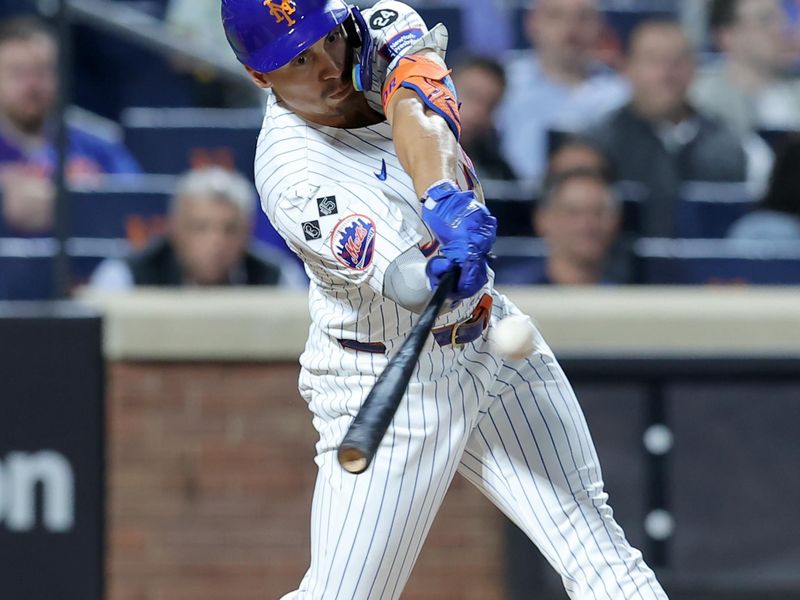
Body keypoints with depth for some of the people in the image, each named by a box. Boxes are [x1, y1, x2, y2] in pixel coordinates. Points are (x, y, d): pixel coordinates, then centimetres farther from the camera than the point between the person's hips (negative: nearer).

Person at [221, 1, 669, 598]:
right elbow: (399, 280, -36)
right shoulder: (293, 178, -25)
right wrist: (437, 277, -59)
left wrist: (446, 195, -50)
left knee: (588, 528, 1)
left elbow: (419, 119, -30)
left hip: (488, 340, 6)